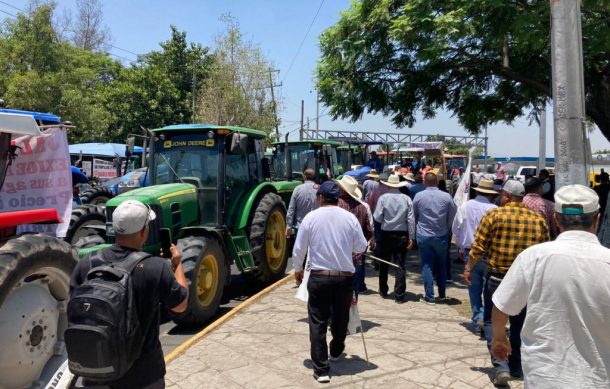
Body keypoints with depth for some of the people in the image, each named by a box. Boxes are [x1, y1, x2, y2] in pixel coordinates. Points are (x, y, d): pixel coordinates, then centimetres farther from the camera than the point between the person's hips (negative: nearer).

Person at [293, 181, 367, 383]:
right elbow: (361, 247, 5)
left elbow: (299, 249, 0)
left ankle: (321, 369, 5)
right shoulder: (350, 217, -3)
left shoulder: (311, 217, -5)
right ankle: (336, 352, 44)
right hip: (345, 277, 2)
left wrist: (297, 269, 17)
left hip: (318, 277, -2)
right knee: (341, 318, 22)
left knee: (317, 323, 5)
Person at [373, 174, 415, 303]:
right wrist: (411, 237, -1)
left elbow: (377, 217, -10)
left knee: (384, 264, 16)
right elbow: (411, 219, -6)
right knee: (400, 265, 4)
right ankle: (399, 295, 4)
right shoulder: (406, 199, -5)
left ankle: (383, 291, 30)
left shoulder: (383, 197, -9)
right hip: (402, 235, 0)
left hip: (386, 234, 0)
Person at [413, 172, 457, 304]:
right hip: (441, 236, 1)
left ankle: (429, 297, 7)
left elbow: (413, 215, 2)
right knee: (441, 265, 17)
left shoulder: (418, 196, -8)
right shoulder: (446, 197, -8)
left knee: (427, 266, 5)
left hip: (423, 236, -1)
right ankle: (442, 294, 25)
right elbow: (452, 217, -2)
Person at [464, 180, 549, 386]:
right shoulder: (538, 219, 2)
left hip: (497, 276, -4)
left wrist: (469, 268, 3)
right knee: (519, 324, 18)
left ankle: (501, 367, -5)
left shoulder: (494, 214, -10)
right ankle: (515, 367, 30)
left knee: (492, 321, 8)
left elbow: (479, 246, -10)